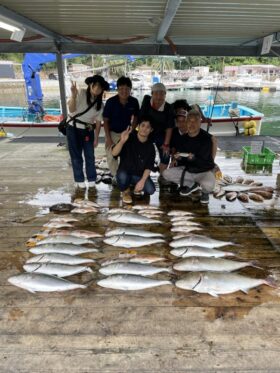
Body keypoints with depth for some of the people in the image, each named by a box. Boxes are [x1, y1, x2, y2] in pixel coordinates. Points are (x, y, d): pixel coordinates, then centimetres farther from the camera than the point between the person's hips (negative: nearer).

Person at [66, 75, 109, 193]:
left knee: (90, 157, 4)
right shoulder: (81, 93, -13)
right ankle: (80, 182, 15)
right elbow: (72, 110, -22)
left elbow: (98, 122, 6)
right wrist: (73, 95, -38)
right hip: (73, 129, -4)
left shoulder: (100, 104, 3)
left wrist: (96, 138, 3)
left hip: (88, 131, 4)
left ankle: (91, 182, 16)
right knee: (76, 157, 3)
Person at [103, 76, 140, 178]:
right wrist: (108, 138, -12)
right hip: (112, 132, -1)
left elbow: (135, 118, 4)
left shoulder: (134, 101, -13)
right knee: (111, 157, -1)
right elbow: (105, 120, -11)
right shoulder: (111, 102, -19)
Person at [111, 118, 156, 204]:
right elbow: (114, 153, -25)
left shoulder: (150, 146, -5)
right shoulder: (129, 138, -14)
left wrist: (142, 181, -19)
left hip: (140, 175, 2)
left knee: (150, 190, -21)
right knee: (122, 177, -37)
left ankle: (137, 187, 17)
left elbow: (149, 167, -4)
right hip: (125, 172, -2)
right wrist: (122, 141, -43)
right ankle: (126, 191, 0)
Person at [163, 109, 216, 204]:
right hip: (187, 169, 5)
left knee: (208, 185, -38)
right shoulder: (182, 138, -3)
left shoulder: (206, 138, -18)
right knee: (166, 174, -14)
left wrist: (193, 158, -43)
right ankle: (193, 184, 7)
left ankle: (205, 192, 5)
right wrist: (178, 157, -25)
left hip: (204, 171, -5)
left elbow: (205, 161, -23)